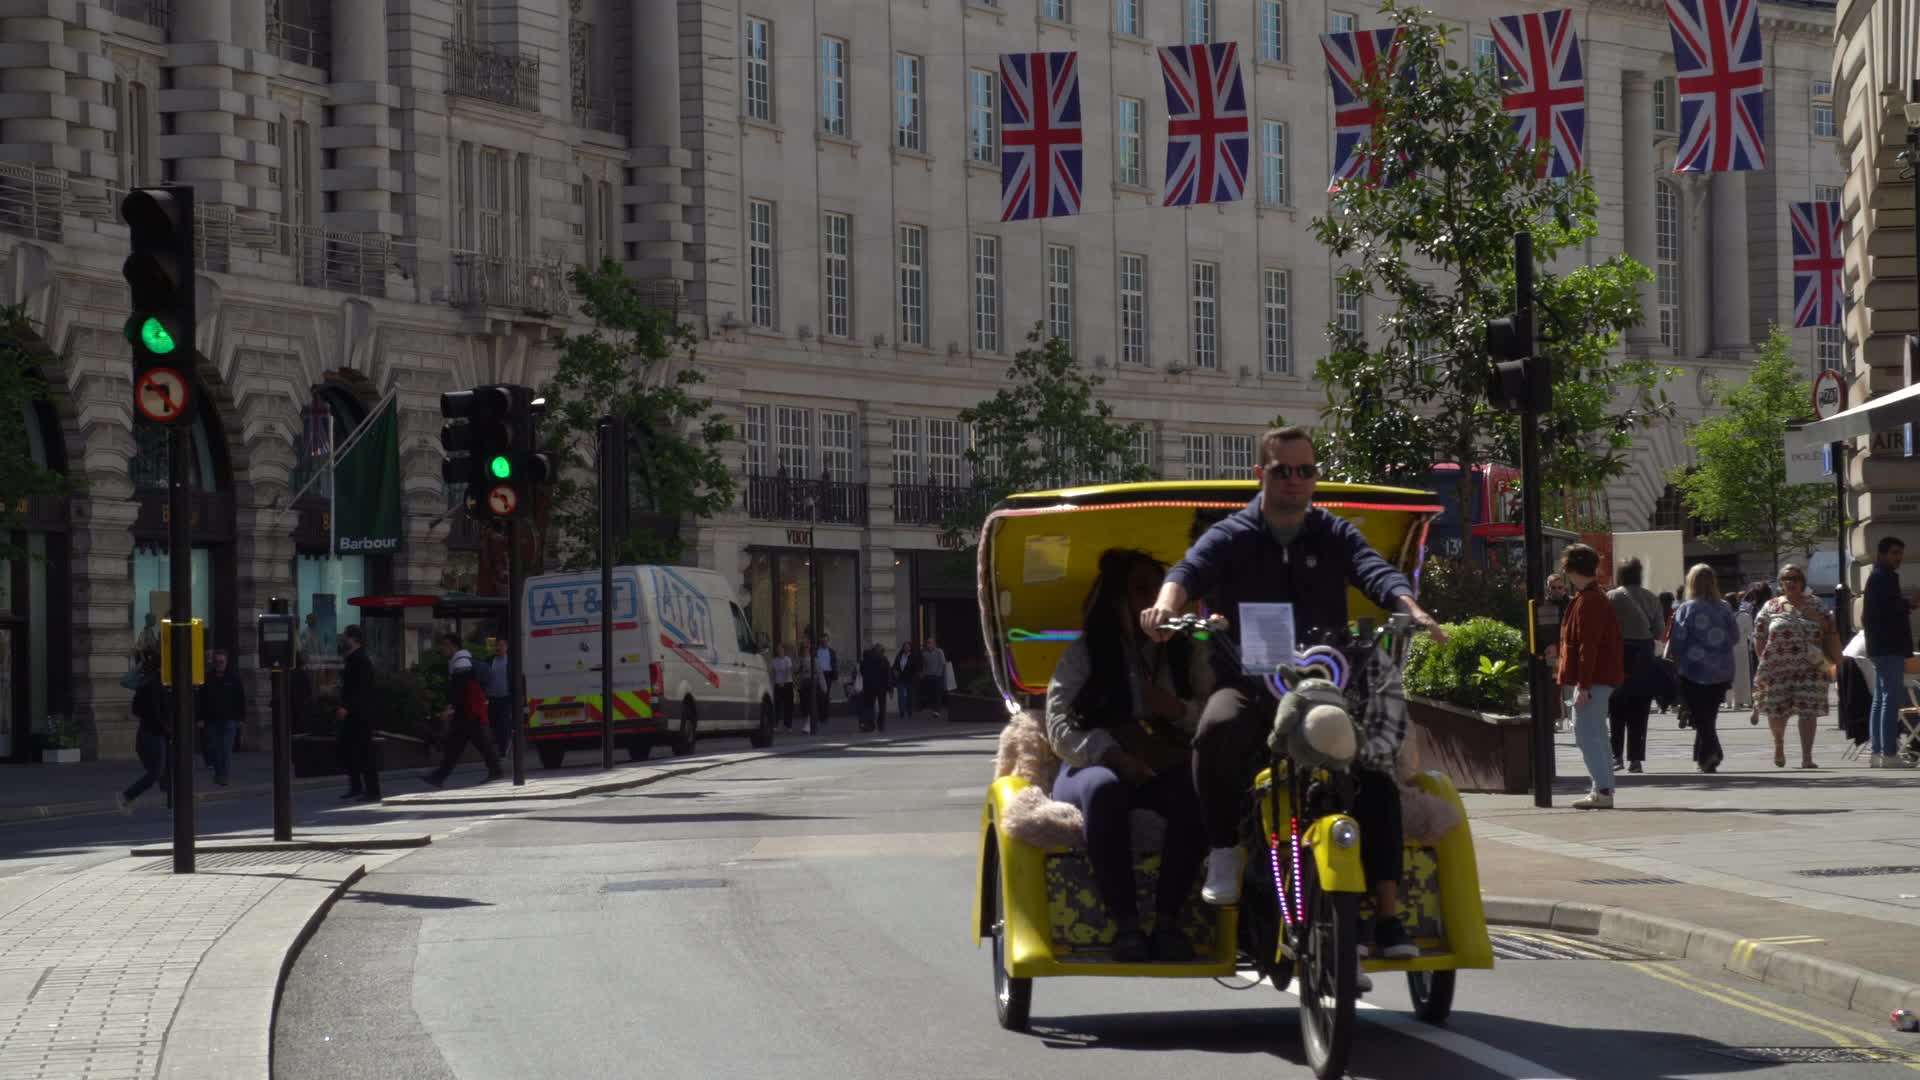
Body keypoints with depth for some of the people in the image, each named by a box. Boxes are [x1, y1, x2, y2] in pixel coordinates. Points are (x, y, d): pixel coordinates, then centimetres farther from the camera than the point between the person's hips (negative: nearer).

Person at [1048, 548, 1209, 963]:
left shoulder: (1186, 654, 15)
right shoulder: (1084, 654, 8)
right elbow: (1061, 728, -2)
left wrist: (1181, 712, -13)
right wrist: (1112, 755, -18)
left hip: (1165, 771, 2)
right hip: (1094, 769, -2)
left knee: (1194, 789, -34)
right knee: (1104, 788, -39)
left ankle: (1167, 920, -33)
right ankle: (1126, 924, -40)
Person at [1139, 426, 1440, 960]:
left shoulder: (1333, 535, 11)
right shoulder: (1230, 538, 5)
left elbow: (1376, 572, -8)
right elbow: (1189, 571, -15)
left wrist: (1411, 610, -31)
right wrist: (1167, 604, -40)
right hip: (1247, 682, -2)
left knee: (1377, 770, -17)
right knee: (1218, 730, -36)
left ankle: (1387, 915, -13)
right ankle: (1223, 850, -17)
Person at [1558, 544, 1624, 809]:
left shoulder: (1587, 602, -16)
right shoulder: (1601, 598, 16)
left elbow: (1588, 646, -21)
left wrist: (1583, 685, -22)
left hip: (1593, 677, -10)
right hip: (1605, 676, 10)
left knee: (1586, 734, -11)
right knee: (1596, 734, 15)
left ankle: (1603, 791, -15)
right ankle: (1603, 790, 18)